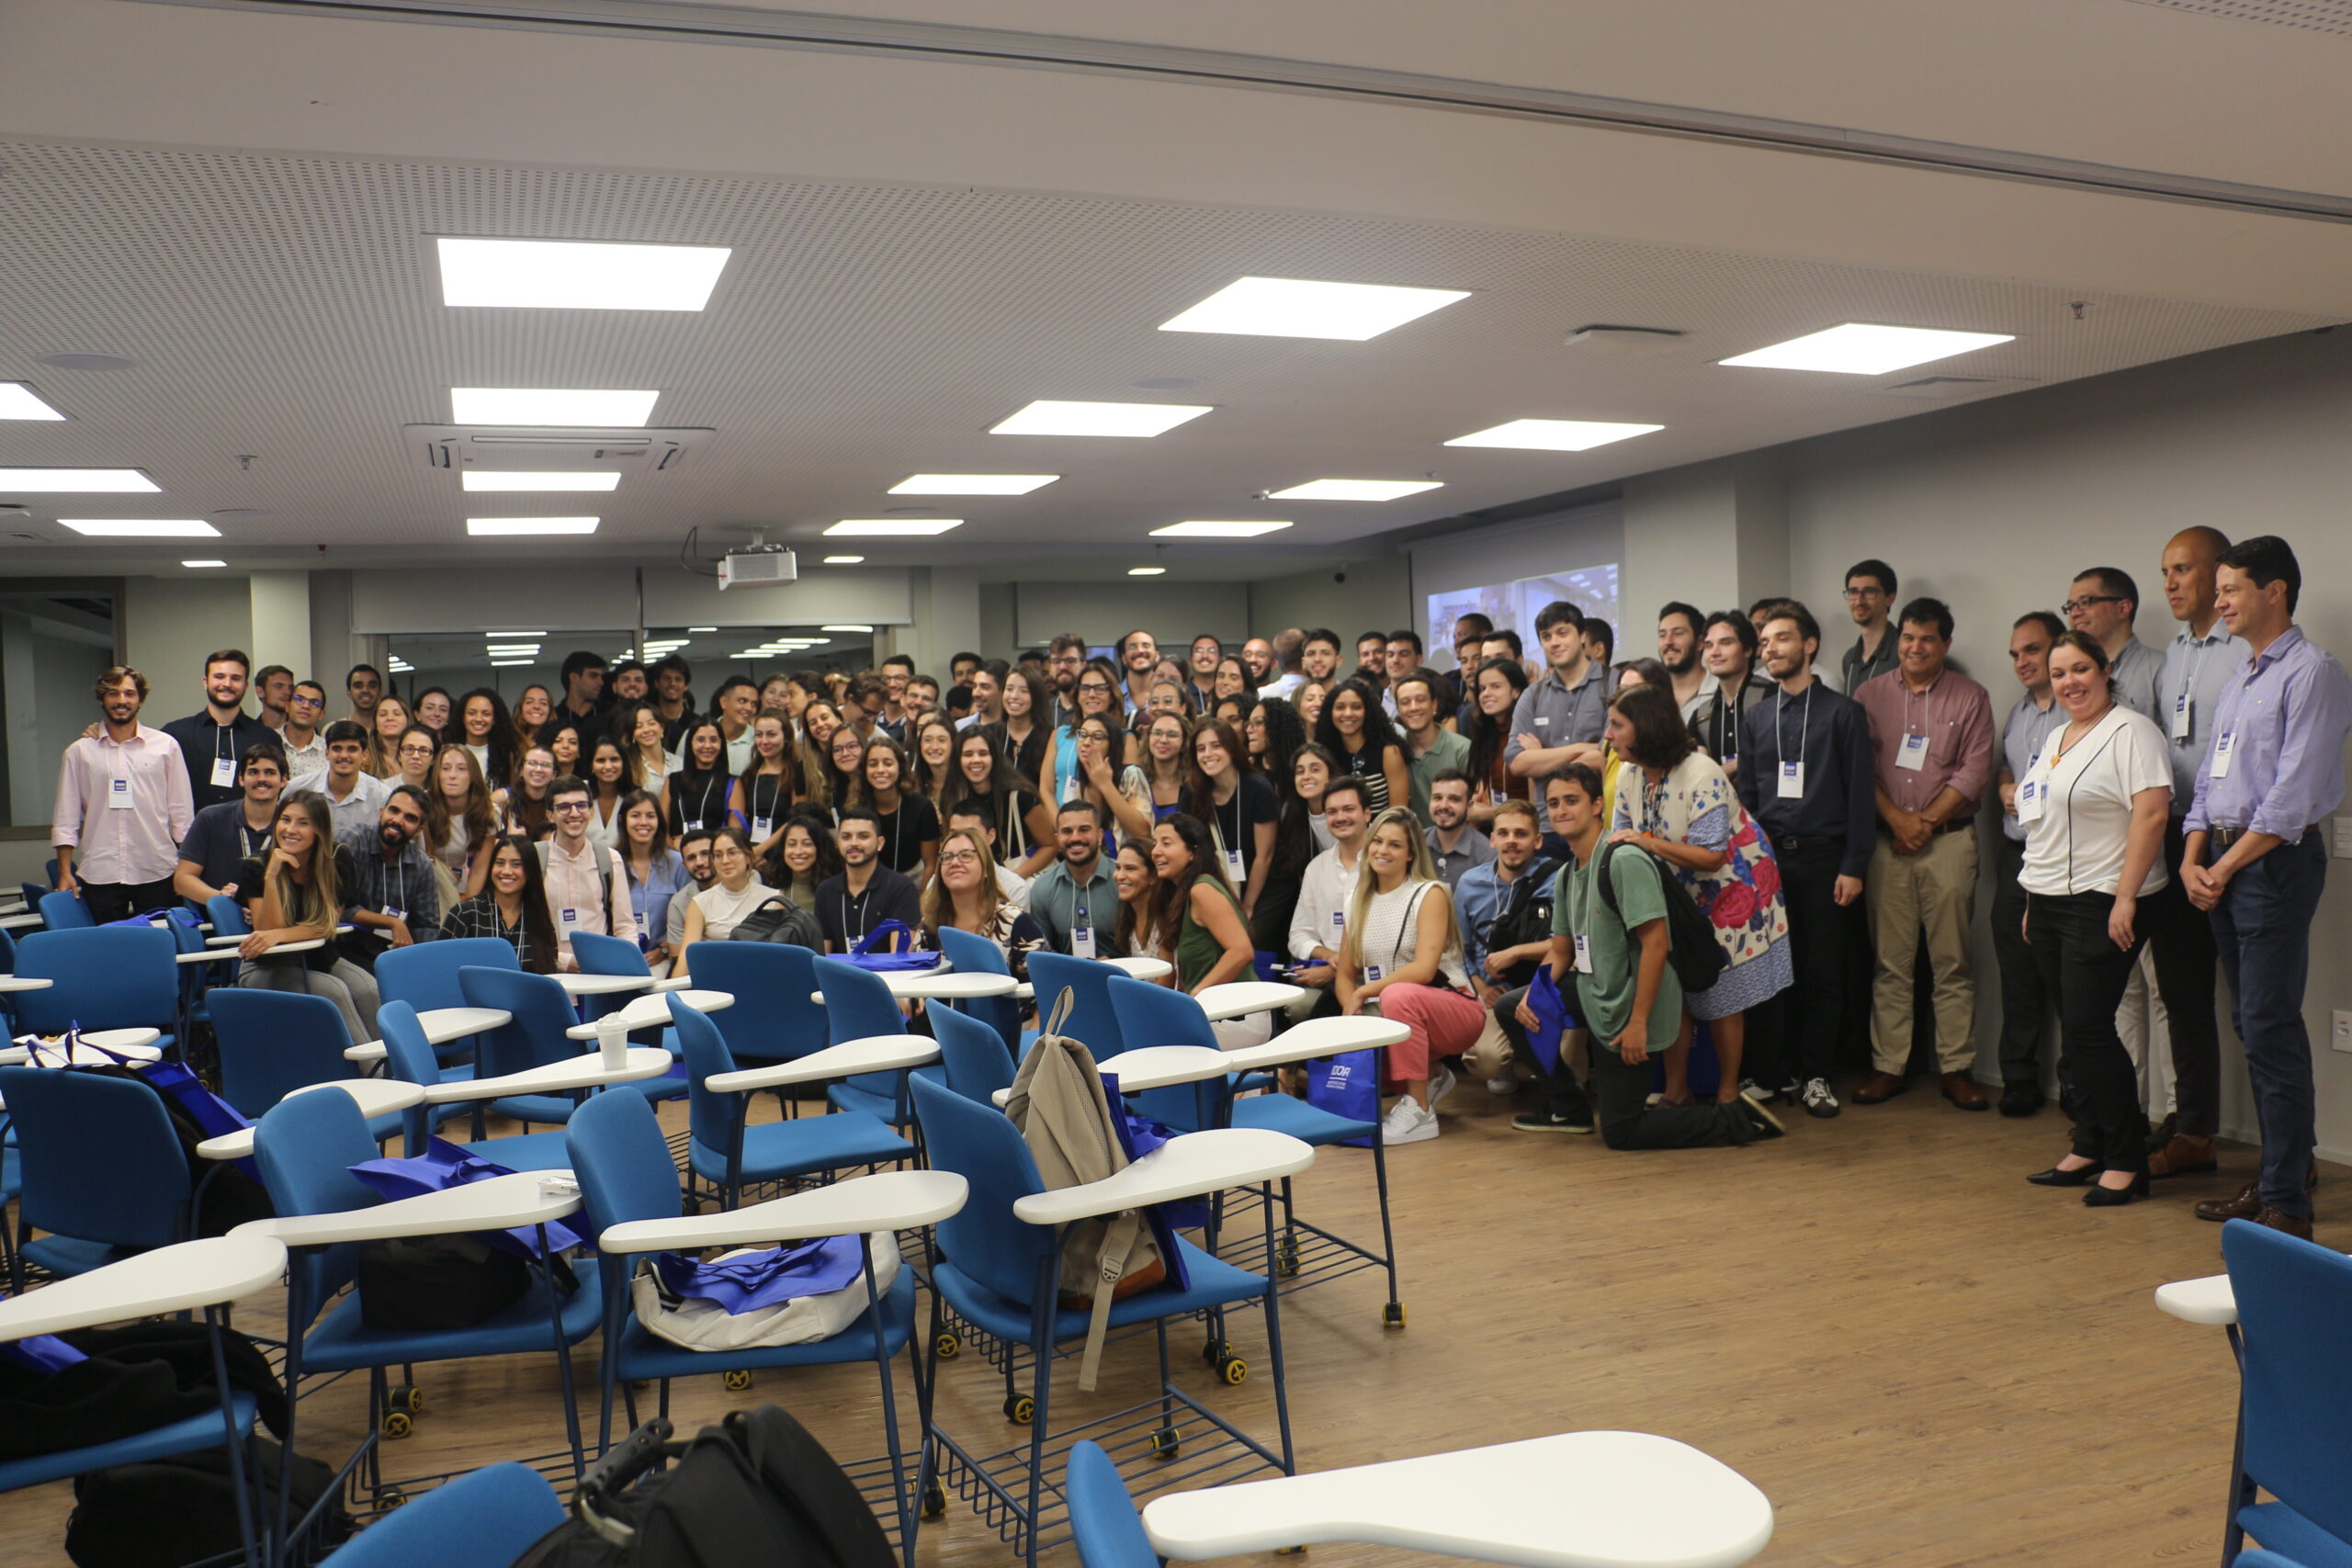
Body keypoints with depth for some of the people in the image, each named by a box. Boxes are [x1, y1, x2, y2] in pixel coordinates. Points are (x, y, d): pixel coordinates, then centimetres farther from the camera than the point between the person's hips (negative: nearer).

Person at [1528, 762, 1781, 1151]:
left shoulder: (1624, 861, -21)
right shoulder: (1566, 874, 8)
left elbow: (1655, 944, -24)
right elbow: (1561, 951, 13)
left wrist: (1638, 1022, -24)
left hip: (1626, 1007, -8)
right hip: (1595, 994, 8)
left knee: (1620, 1133, -3)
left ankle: (1735, 1119, 5)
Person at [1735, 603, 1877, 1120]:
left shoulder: (1843, 713, 2)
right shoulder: (1755, 718, 13)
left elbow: (1860, 793, -2)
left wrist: (1853, 867, -8)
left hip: (1823, 858, -3)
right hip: (1768, 857, 3)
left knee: (1824, 971, 0)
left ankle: (1815, 1075, 10)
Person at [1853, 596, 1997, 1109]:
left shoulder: (1970, 697, 6)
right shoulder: (1871, 694, 9)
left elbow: (1975, 771, -1)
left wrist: (1926, 821, -8)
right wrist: (1897, 818, -8)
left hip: (1949, 840, -1)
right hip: (1886, 842, 1)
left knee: (1953, 962, 2)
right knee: (1889, 961, 3)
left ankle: (1956, 1068, 9)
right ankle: (1888, 1066, 9)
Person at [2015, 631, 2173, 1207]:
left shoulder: (2130, 732, -9)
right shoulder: (2057, 738, 18)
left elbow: (2151, 813, -18)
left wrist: (2127, 897, -22)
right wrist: (2034, 902, 19)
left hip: (2100, 905, -8)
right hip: (2050, 902, 8)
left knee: (2090, 1029, -9)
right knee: (2075, 1031, 10)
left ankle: (2127, 1162, 0)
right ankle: (2089, 1148, 18)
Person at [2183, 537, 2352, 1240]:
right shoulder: (2239, 680, 18)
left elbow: (2293, 796, -17)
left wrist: (2225, 868, -14)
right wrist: (2192, 859, 4)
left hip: (2275, 862, -9)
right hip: (2225, 862, 9)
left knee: (2270, 1030, -8)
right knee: (2251, 1025, 12)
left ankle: (2287, 1203, -2)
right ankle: (2276, 1177, 22)